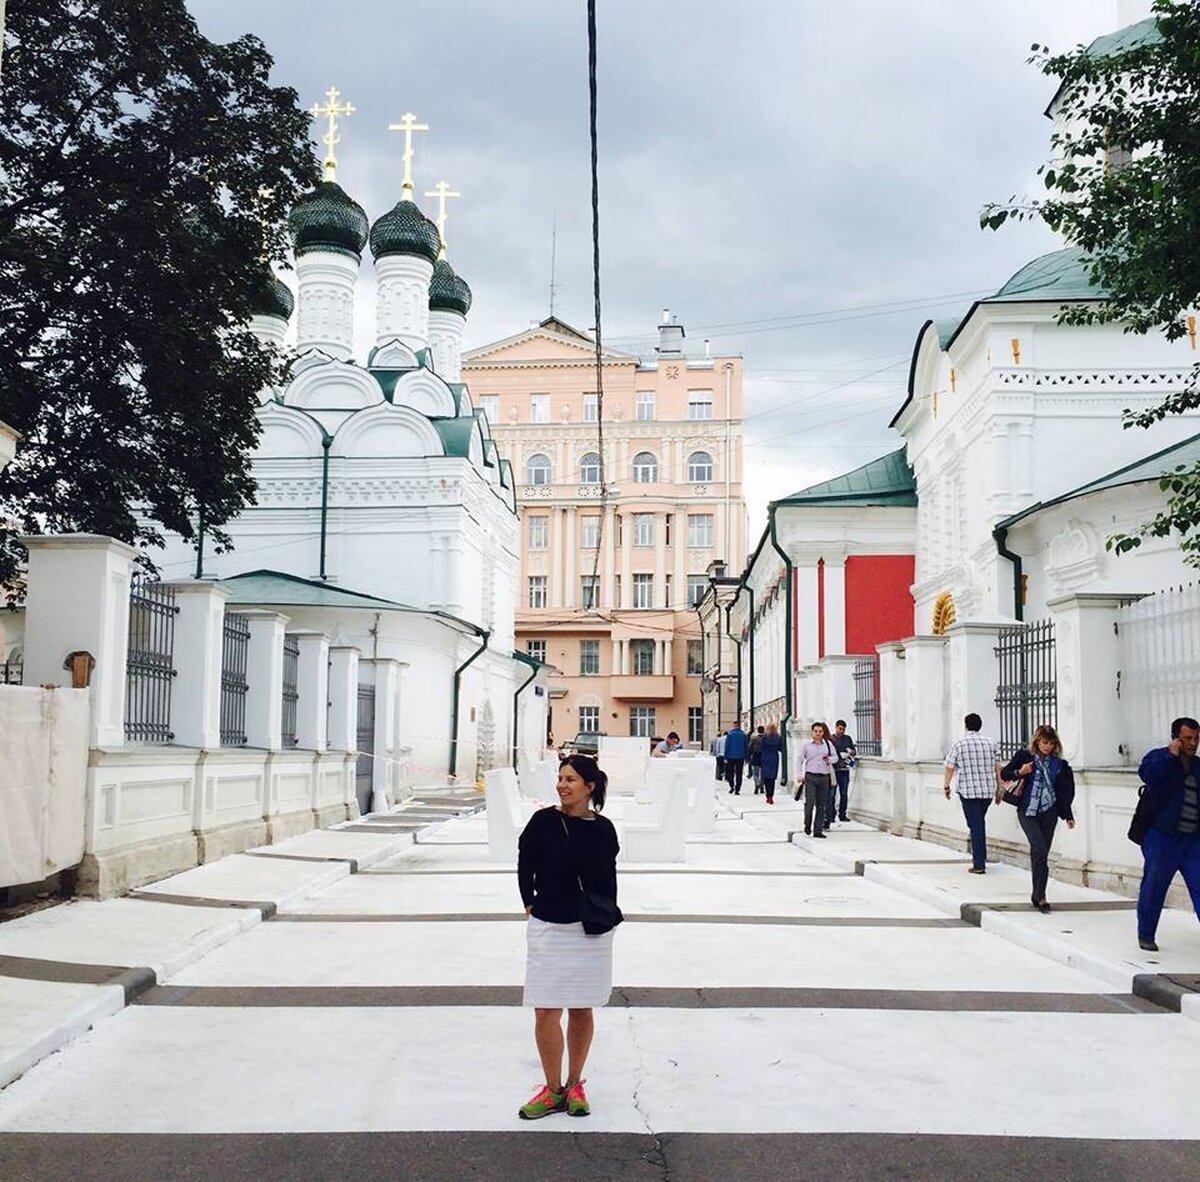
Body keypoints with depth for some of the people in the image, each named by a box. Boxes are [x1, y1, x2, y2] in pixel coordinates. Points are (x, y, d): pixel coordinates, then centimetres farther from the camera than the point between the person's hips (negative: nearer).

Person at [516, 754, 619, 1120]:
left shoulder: (603, 829, -2)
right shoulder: (543, 821, -6)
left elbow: (608, 877, 10)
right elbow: (525, 866, 4)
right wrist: (531, 905, 2)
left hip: (591, 931, 1)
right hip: (548, 928, -1)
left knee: (581, 1010, 11)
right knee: (546, 1012, -1)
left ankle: (574, 1085, 26)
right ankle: (553, 1090, 14)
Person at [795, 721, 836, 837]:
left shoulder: (828, 744, 7)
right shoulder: (807, 745, 2)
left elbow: (835, 757, 12)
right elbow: (800, 759, 4)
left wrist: (830, 759, -10)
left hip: (824, 777, 2)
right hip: (810, 776, -2)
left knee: (821, 805, 4)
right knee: (810, 802, -12)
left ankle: (818, 830, 11)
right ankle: (807, 824, 12)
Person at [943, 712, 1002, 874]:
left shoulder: (958, 744, -4)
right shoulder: (991, 743, 7)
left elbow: (949, 768, -2)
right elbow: (997, 767, 7)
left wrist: (946, 786, 11)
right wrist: (998, 788, 15)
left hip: (968, 791, -4)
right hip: (988, 790, 4)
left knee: (975, 826, -3)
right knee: (980, 823, 21)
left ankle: (979, 864, -4)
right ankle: (981, 857, 24)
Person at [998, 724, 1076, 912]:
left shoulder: (1058, 764, 7)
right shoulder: (1024, 757, -1)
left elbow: (1064, 792, 12)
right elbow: (1004, 774, 5)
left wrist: (1068, 816, 10)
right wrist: (1019, 773, -14)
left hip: (1048, 812, 3)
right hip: (1027, 811, -3)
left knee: (1040, 854, 4)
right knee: (1040, 849, -18)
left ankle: (1038, 895, 16)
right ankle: (1040, 896, -13)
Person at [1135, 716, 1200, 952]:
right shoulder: (1159, 757, -3)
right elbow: (1147, 774, -26)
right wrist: (1171, 755, -22)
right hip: (1162, 837, -4)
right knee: (1154, 886, 4)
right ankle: (1146, 935, 18)